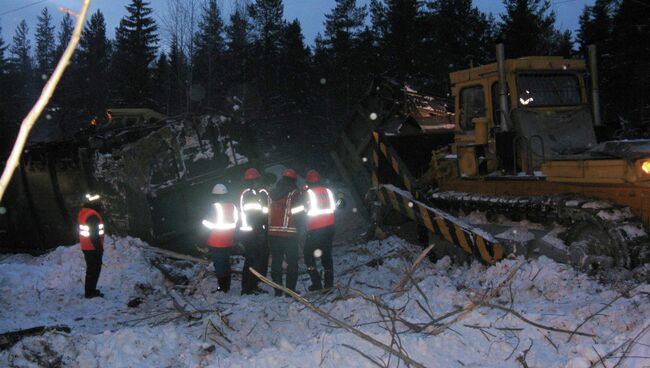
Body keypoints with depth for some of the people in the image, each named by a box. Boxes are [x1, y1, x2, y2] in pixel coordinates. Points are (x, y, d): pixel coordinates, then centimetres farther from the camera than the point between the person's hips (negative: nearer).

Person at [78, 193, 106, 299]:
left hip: (86, 247, 10)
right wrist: (99, 248, -17)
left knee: (91, 268, 19)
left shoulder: (83, 212, 8)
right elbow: (94, 234, -23)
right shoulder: (93, 215, -23)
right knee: (94, 269, -1)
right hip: (93, 248, -10)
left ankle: (90, 290, 26)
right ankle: (90, 292, 2)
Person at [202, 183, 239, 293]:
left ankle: (222, 287, 2)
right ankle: (227, 286, 23)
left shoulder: (214, 207, -16)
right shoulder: (232, 206, 4)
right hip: (229, 243, 7)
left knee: (219, 265, 0)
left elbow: (212, 224, -17)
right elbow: (236, 222, 11)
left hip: (216, 244, -7)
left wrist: (204, 222, 2)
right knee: (226, 263, 17)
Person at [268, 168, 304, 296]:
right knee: (292, 262, 3)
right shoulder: (294, 192, -6)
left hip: (273, 232, 4)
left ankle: (277, 289, 11)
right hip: (289, 232, -4)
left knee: (276, 261, 11)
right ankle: (290, 289, -2)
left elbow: (266, 211, 12)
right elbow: (300, 210, -7)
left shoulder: (272, 192, 8)